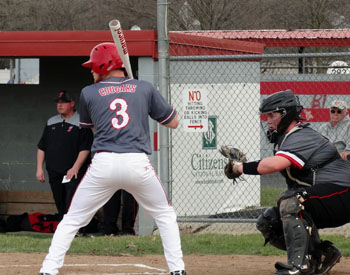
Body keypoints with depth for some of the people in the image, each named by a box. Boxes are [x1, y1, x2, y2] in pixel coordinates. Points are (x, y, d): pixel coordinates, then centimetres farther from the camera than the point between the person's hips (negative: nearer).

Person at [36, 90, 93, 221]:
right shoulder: (51, 122, 16)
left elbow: (85, 149, -10)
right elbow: (41, 147, 18)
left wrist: (75, 168, -18)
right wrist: (39, 168, 9)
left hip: (74, 172, -6)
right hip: (54, 173, 6)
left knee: (71, 205, -17)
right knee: (60, 205, 11)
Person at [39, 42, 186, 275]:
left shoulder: (89, 93, 10)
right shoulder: (145, 89, 11)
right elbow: (173, 122, 19)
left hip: (103, 163, -1)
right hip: (138, 163, 1)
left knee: (71, 220, 10)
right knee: (166, 216, 21)